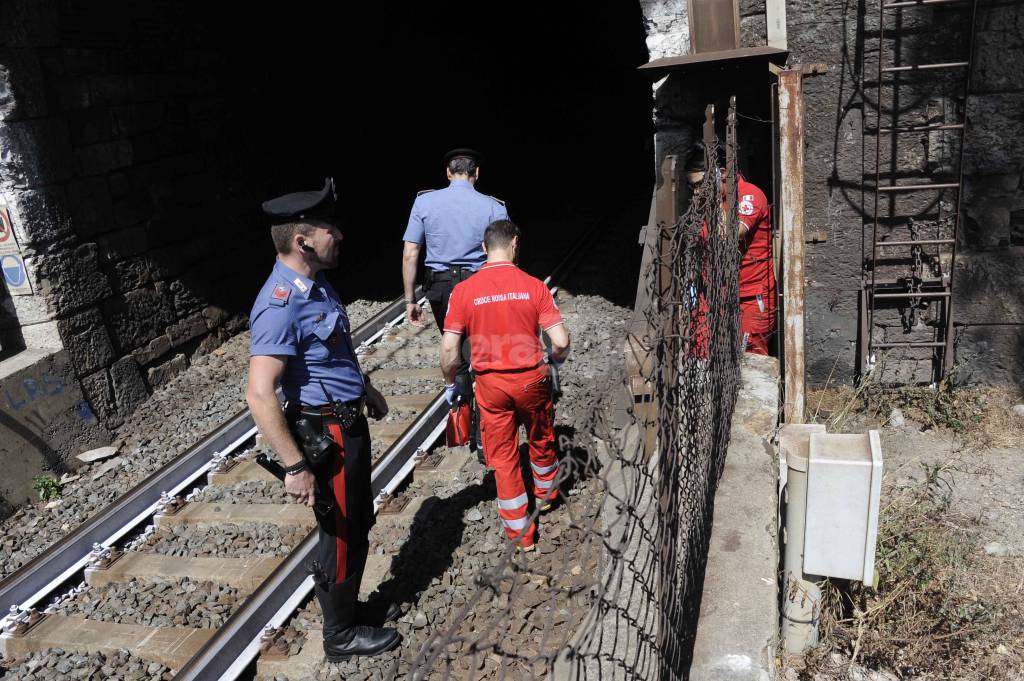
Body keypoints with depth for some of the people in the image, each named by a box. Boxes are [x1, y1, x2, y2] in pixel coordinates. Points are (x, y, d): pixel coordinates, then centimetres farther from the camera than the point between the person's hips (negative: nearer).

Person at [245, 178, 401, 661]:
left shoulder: (315, 283, 4)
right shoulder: (280, 304, -26)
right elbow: (260, 395, -30)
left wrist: (366, 389, 31)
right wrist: (296, 466, -29)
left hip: (349, 423, 9)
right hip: (325, 435, -9)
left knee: (359, 523, 23)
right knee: (340, 536, 8)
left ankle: (350, 607, 43)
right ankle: (341, 635, 29)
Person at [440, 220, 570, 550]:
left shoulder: (463, 291, -9)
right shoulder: (534, 286, -10)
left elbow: (449, 349, -10)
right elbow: (561, 341, -12)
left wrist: (450, 384, 6)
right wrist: (555, 359, 10)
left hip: (490, 384, 0)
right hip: (531, 379, 0)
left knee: (502, 455, 13)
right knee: (541, 440, 26)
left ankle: (520, 532, 22)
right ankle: (545, 493, 51)